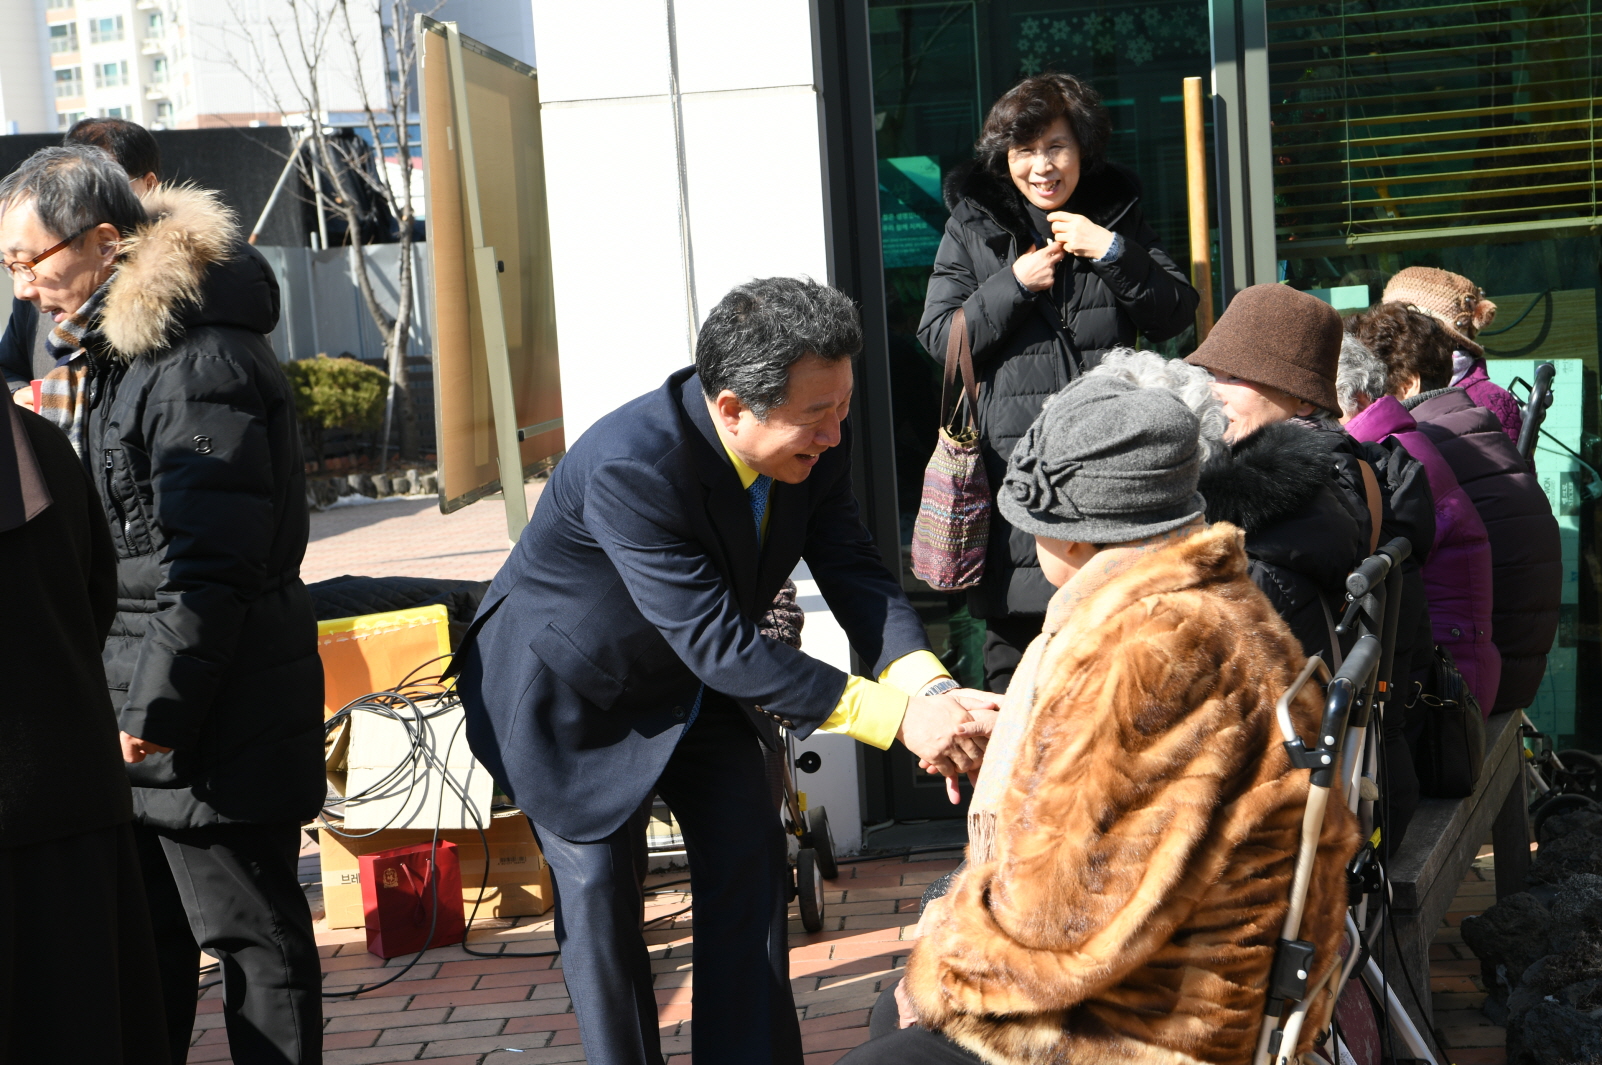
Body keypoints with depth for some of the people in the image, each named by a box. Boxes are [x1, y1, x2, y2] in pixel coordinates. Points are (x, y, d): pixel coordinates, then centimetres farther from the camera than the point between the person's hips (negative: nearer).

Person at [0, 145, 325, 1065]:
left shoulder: (202, 363, -20)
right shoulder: (102, 350, 13)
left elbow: (208, 568, -22)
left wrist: (156, 706, -20)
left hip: (215, 721, -10)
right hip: (135, 711, 10)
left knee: (251, 932, 3)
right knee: (141, 932, 19)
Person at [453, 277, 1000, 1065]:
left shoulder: (815, 442, -20)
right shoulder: (629, 468, -40)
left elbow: (852, 570, -17)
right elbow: (721, 645, -40)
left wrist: (930, 688, -36)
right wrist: (895, 716, -40)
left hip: (692, 679, 6)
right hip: (568, 690, -6)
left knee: (749, 865, 4)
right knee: (597, 887, -2)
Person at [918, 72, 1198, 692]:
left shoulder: (1117, 216, 11)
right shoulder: (973, 224, 7)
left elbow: (1176, 315, 4)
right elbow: (938, 338, 1)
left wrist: (1114, 252, -9)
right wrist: (1014, 284, -9)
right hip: (1013, 460, -1)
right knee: (1011, 625, 1)